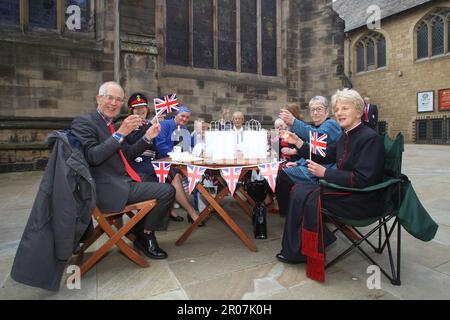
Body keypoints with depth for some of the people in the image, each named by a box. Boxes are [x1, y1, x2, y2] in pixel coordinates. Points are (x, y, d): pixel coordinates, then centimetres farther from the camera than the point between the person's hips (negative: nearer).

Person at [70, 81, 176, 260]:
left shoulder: (110, 125, 17)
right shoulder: (83, 122, -8)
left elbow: (128, 154, 18)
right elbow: (92, 156, -22)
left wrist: (147, 137, 5)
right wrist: (120, 133, -26)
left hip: (122, 183, 10)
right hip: (109, 189, -10)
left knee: (162, 189, 22)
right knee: (167, 191, -15)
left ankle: (141, 230, 28)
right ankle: (144, 236, 7)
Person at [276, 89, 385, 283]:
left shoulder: (370, 138, -17)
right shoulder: (346, 136, 8)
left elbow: (363, 180, -24)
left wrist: (324, 173, -22)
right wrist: (298, 142, 11)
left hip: (362, 200, -8)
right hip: (346, 191, 8)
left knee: (302, 194, -14)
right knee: (299, 189, -3)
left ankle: (297, 251, 6)